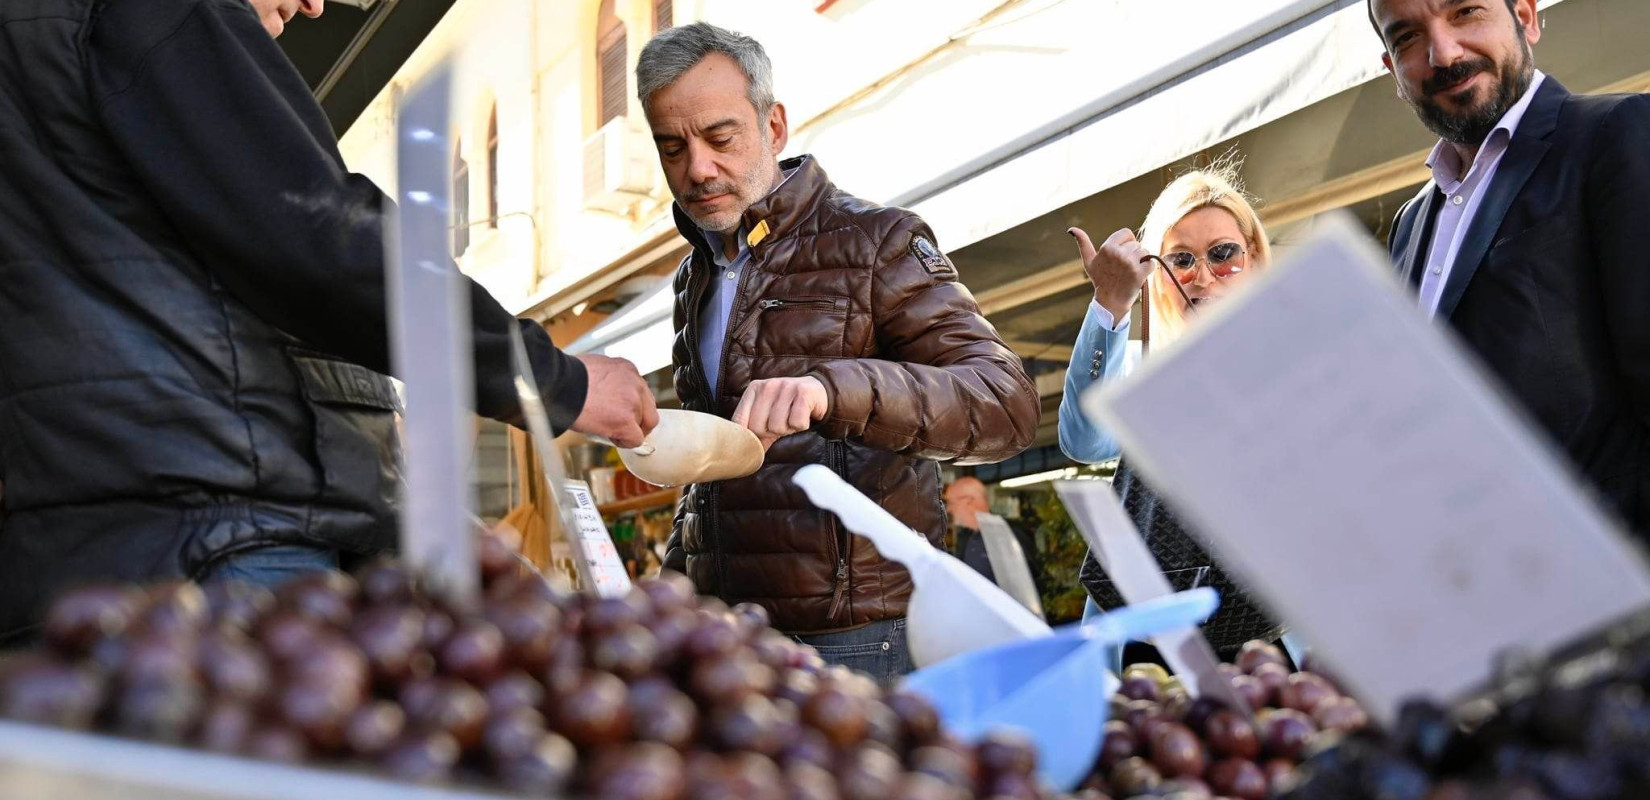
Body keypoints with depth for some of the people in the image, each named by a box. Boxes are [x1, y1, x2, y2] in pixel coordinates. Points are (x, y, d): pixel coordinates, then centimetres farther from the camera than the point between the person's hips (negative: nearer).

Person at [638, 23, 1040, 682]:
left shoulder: (874, 241, -6)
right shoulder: (695, 278, 16)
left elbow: (1007, 403, -19)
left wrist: (833, 390, -35)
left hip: (855, 643, -6)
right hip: (721, 638, 6)